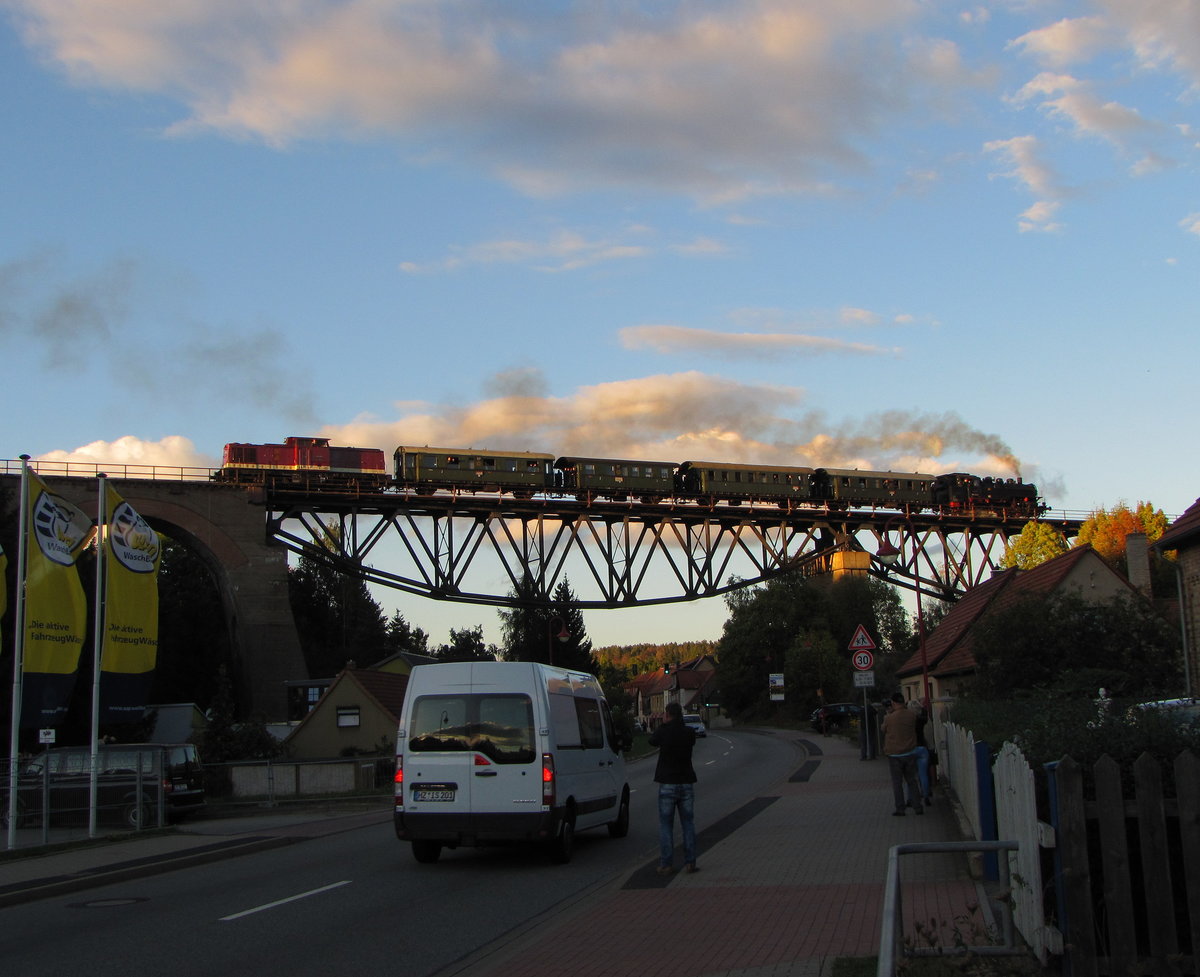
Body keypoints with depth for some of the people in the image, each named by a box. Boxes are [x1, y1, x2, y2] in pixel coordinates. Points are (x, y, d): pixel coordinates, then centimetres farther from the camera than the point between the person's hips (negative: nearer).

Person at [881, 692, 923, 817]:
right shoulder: (912, 715, -5)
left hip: (894, 754, -3)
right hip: (910, 753, 3)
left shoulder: (889, 718, -15)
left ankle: (900, 809, 6)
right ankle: (918, 806, 15)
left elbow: (884, 730, 3)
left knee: (897, 783, 5)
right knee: (912, 780, 15)